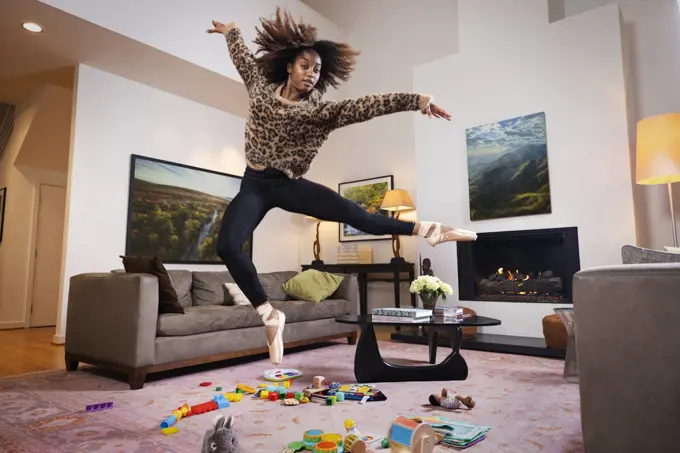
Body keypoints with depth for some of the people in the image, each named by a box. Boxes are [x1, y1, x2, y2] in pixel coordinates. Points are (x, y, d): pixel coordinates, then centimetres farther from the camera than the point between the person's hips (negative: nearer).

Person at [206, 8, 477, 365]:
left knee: (350, 212, -23)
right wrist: (230, 31, 46)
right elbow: (243, 57, 29)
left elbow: (365, 106, -16)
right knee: (227, 246, -20)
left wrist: (414, 100, -27)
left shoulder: (320, 110, -2)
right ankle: (269, 314, -9)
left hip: (289, 185, -2)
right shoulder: (261, 85, 7)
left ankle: (424, 229, -12)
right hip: (254, 185, 2)